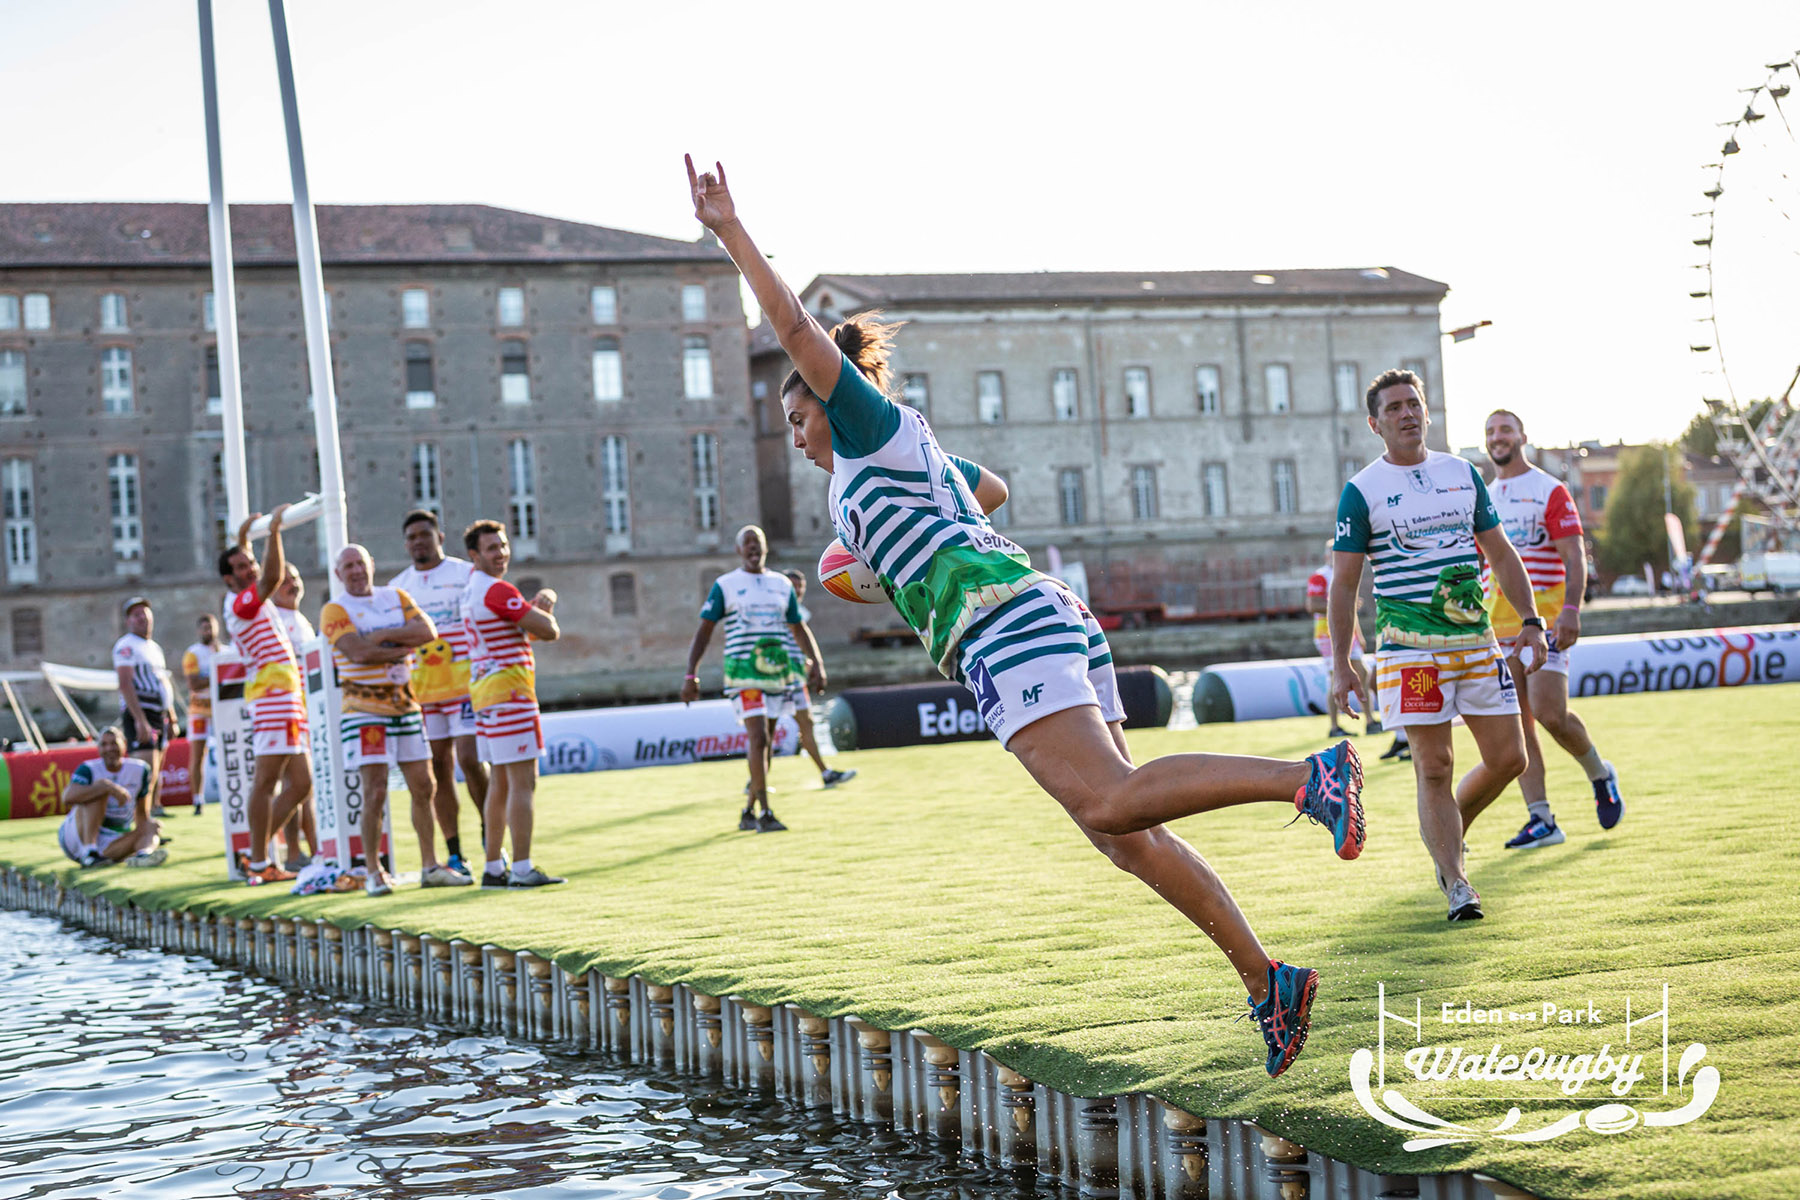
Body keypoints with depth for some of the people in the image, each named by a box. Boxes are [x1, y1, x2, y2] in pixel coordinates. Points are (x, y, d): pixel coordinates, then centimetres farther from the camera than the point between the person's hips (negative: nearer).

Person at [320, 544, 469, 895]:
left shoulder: (396, 598, 11)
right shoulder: (335, 610, -4)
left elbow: (427, 632, -5)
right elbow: (357, 652, -19)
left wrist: (383, 635, -14)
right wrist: (404, 646, -9)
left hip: (405, 704, 5)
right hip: (365, 710, -5)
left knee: (422, 787, 6)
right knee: (375, 791, -9)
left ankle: (430, 866, 15)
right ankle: (373, 872, 1)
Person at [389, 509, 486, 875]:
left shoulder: (466, 573, 2)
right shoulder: (396, 587, 12)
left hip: (465, 683, -3)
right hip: (423, 689, 4)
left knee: (469, 760, -13)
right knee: (439, 769, 3)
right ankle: (455, 855, 8)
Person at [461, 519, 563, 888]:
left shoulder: (473, 587, 17)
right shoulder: (497, 590, -15)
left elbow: (523, 629, 22)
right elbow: (548, 631, -16)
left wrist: (539, 604, 4)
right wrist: (545, 611, 6)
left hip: (484, 690, 10)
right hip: (509, 692, -10)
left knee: (500, 782, 13)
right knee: (523, 782, -9)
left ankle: (494, 868, 15)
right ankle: (522, 869, -11)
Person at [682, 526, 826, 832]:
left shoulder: (783, 585, 13)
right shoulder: (724, 586, 2)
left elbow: (798, 628, 20)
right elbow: (704, 631, 0)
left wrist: (816, 662, 7)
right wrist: (691, 675, -7)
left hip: (779, 671, 5)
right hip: (743, 673, -5)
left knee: (766, 743, 8)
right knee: (759, 738, -16)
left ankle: (748, 812, 18)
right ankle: (765, 813, -15)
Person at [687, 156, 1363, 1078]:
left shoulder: (873, 429, 6)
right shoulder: (920, 452, 29)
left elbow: (799, 331, -5)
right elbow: (993, 490, 50)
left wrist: (729, 233, -3)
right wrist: (900, 543, 55)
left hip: (1004, 627, -9)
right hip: (1052, 619, 9)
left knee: (1109, 805, -23)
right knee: (1128, 836, 3)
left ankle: (1308, 777, -32)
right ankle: (1267, 982, -3)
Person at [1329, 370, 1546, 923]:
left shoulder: (1464, 473, 12)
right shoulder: (1361, 491, -1)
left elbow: (1500, 553, 18)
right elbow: (1343, 582, -1)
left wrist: (1530, 621, 10)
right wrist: (1340, 664, -6)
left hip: (1476, 637, 5)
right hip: (1410, 645, -5)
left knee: (1509, 757, 3)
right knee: (1434, 767, -7)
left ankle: (1448, 832, 27)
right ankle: (1456, 885, -1)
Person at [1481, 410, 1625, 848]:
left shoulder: (1550, 491, -1)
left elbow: (1575, 558, -8)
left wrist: (1571, 610, -21)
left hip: (1543, 618, -6)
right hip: (1498, 625, 6)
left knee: (1550, 713, -16)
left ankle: (1600, 775, 12)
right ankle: (1541, 820, 0)